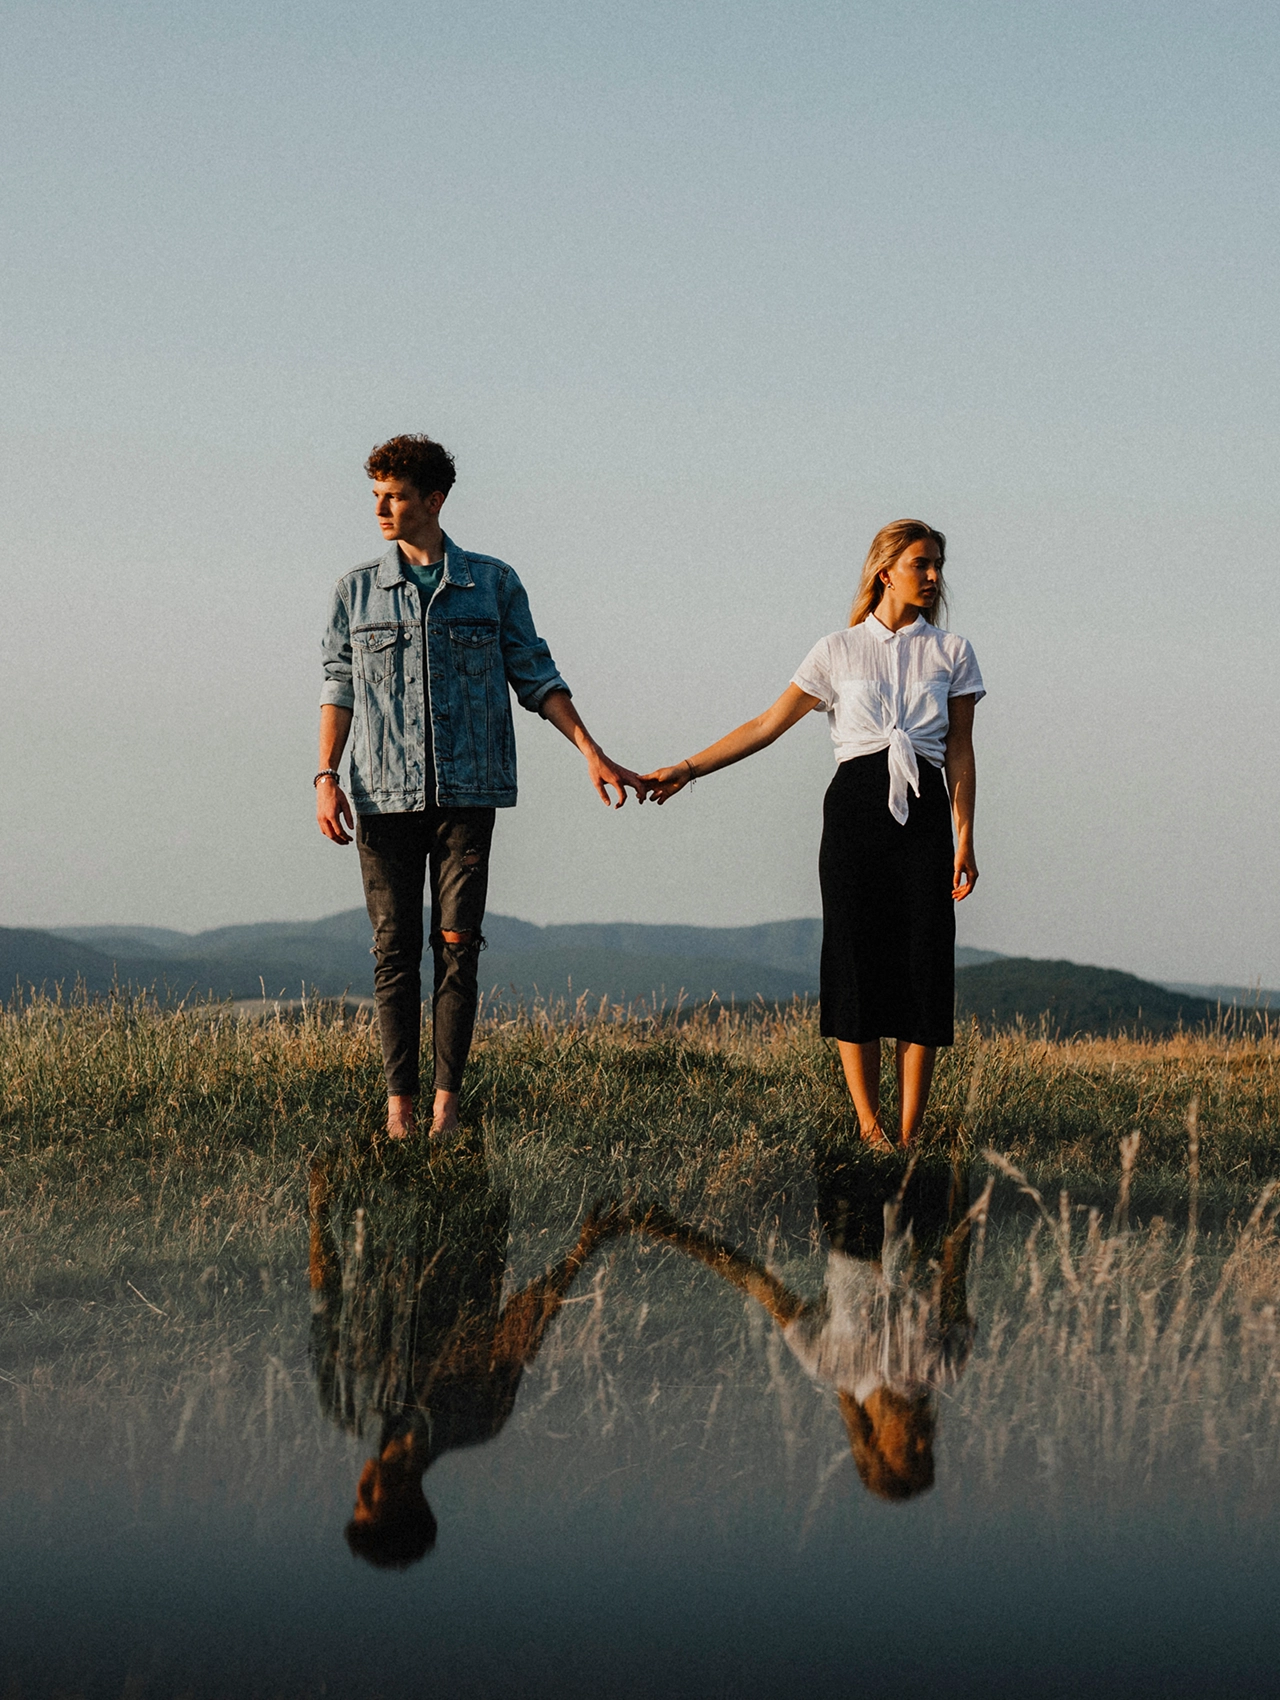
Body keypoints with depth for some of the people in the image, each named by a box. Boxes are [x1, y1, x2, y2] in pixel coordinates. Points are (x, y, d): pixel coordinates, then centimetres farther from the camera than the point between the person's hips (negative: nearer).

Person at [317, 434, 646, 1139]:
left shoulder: (493, 583, 6)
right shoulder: (357, 591, 8)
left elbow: (535, 677, 9)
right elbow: (338, 686, 9)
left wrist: (593, 754, 3)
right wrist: (326, 777, -2)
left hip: (466, 791, -1)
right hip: (383, 792, 1)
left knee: (457, 946, -4)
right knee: (394, 949, 1)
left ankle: (446, 1107, -2)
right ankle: (399, 1104, 3)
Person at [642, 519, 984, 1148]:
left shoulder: (950, 652, 9)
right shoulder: (836, 652, 6)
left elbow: (960, 751, 7)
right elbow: (768, 725, 8)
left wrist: (965, 838, -1)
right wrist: (686, 769, 3)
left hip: (924, 812, 1)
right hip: (856, 807, 0)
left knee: (924, 960, -6)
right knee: (856, 956, -5)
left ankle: (909, 1131, -3)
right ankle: (868, 1126, 0)